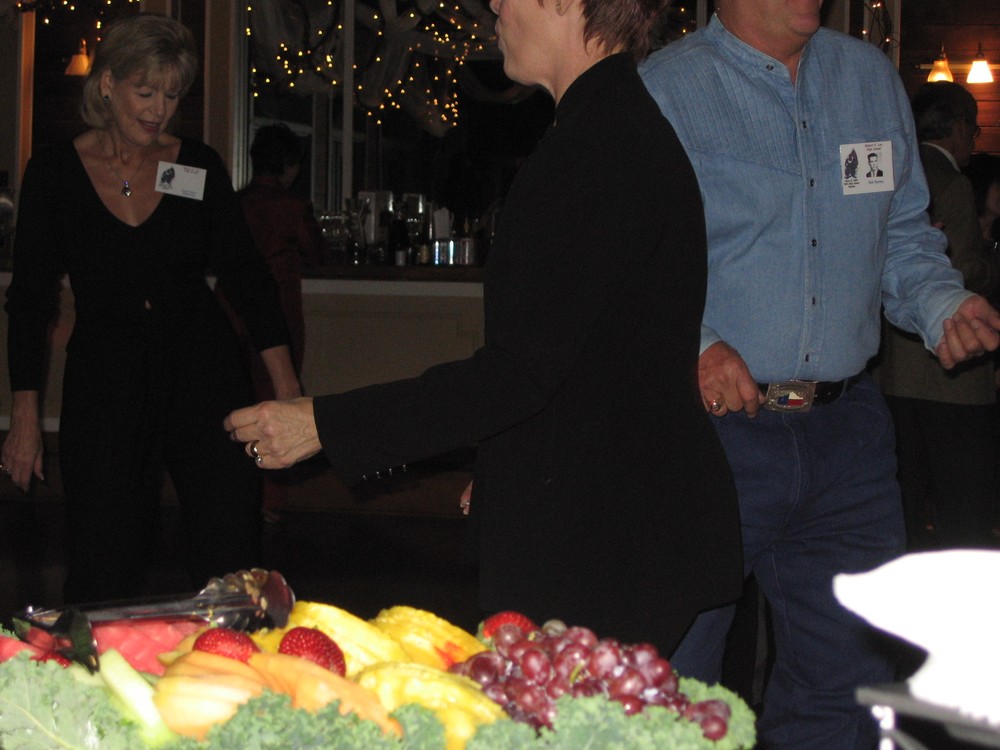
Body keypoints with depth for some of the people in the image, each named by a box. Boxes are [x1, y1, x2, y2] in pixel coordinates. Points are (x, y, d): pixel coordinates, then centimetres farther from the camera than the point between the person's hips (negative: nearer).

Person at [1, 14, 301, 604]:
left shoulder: (199, 166, 2)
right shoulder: (55, 173, -1)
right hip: (104, 383, -1)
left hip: (204, 372, 1)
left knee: (232, 566, -4)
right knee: (103, 573, 0)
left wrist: (286, 385, -4)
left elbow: (245, 273, 6)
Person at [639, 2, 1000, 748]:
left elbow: (901, 235, 19)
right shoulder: (662, 91, -5)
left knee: (847, 675, 12)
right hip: (711, 421, -5)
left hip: (845, 431, 5)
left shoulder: (870, 77, 13)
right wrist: (688, 348, -27)